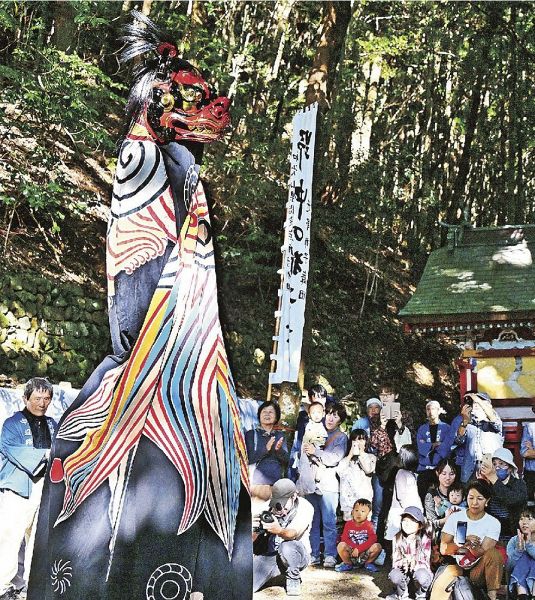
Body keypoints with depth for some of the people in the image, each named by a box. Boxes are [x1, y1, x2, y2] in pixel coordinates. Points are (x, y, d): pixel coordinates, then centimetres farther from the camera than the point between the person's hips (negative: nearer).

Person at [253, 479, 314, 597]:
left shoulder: (304, 507, -14)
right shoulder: (270, 508, -6)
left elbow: (293, 534, -31)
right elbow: (252, 541, -10)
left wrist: (279, 530, -54)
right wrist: (256, 529, -36)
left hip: (297, 554, 0)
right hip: (270, 555, 0)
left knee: (286, 546, -37)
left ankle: (294, 579, -10)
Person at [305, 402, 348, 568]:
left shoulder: (341, 437, 4)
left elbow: (334, 458, -9)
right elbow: (306, 455, 23)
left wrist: (315, 451, -12)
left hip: (329, 484, -4)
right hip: (312, 481, 4)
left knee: (329, 521, -6)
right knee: (313, 521, 5)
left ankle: (330, 556, -1)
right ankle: (314, 554, 10)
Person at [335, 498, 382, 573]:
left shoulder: (368, 525, -1)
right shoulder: (348, 524, 2)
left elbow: (372, 539, -14)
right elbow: (344, 539, -4)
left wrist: (358, 549, -22)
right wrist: (354, 548, -19)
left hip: (365, 553, 0)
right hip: (351, 552, 0)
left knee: (377, 546, -26)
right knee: (341, 546, -28)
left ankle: (368, 563, 3)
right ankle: (348, 564, 1)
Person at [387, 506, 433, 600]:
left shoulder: (425, 539, -13)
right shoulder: (397, 538, -6)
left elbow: (425, 564, -17)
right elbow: (395, 561, -8)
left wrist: (414, 564, -38)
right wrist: (402, 563, -32)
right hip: (404, 573, 2)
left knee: (421, 575, -36)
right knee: (394, 575, -31)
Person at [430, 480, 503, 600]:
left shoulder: (493, 523, -1)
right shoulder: (455, 518, 2)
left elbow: (483, 553, -12)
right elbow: (443, 549, -5)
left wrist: (472, 545, -36)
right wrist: (464, 543, -23)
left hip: (478, 571, 1)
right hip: (457, 567, -1)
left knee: (494, 553, -30)